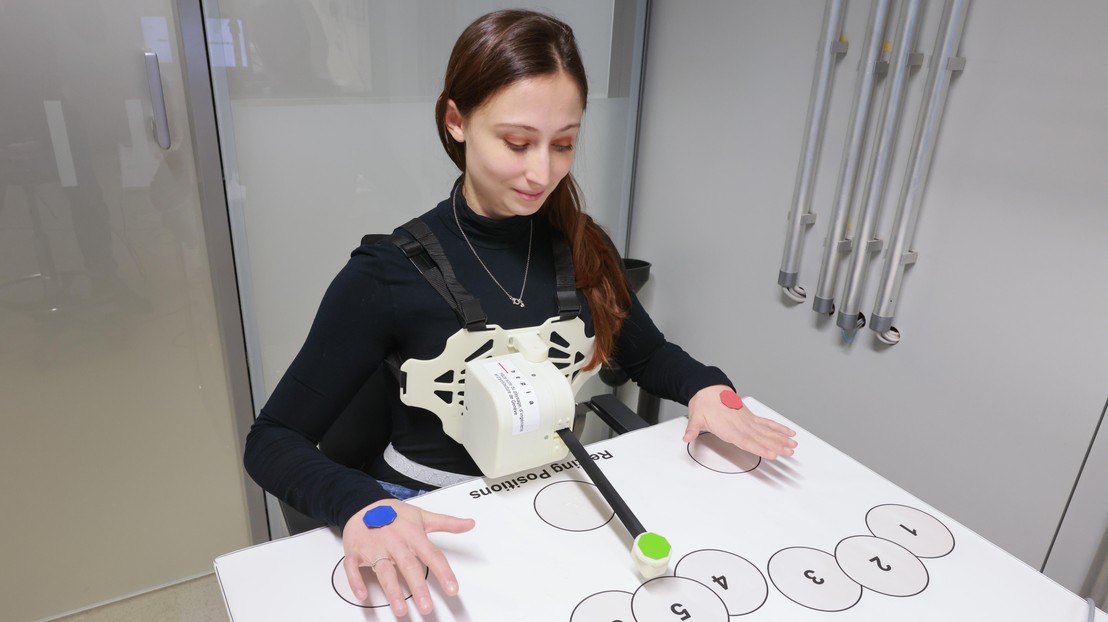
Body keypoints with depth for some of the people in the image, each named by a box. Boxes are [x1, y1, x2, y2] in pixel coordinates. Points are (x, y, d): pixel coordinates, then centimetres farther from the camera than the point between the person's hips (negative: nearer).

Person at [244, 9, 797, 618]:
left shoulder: (582, 245, -2)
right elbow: (273, 440, -9)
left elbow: (646, 354, 13)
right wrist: (360, 506, -29)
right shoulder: (390, 273, -14)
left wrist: (704, 386, -9)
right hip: (432, 521, -3)